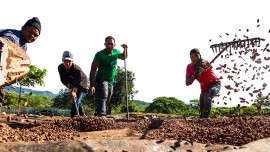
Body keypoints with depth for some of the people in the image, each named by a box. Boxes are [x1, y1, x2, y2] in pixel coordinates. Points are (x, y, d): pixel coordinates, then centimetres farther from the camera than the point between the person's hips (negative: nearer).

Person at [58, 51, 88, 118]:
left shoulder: (77, 68, -39)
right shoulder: (60, 68, -22)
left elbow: (78, 81, -50)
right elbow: (63, 79, -13)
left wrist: (74, 91, -66)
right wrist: (67, 84, -36)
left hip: (81, 84, -5)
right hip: (72, 84, 6)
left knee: (76, 100, -20)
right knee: (77, 100, 15)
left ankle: (73, 116, -18)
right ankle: (82, 114, 34)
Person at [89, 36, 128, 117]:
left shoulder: (116, 52, -1)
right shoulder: (100, 54, -18)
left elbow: (124, 57, 23)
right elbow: (93, 71, -19)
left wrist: (125, 49, 1)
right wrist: (92, 85, -26)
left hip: (111, 80, 6)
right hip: (101, 79, -6)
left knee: (107, 100, 13)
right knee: (103, 96, -29)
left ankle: (97, 114, 32)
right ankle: (102, 115, -39)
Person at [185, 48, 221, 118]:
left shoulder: (203, 62, -24)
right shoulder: (189, 67, -12)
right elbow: (187, 83, -19)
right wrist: (194, 76, -36)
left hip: (215, 84, -6)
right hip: (204, 87, 6)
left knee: (207, 96, -35)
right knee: (202, 109, 6)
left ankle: (206, 117, -39)